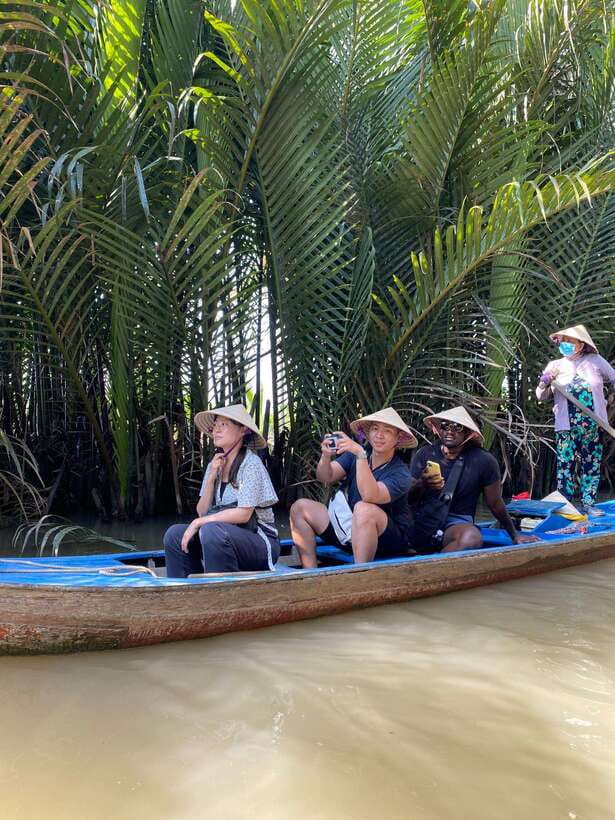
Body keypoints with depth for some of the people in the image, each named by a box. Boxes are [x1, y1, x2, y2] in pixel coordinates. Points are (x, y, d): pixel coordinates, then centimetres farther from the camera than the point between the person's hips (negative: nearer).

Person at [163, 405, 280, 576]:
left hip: (259, 541, -6)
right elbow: (202, 511, 5)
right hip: (229, 535, 6)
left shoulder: (251, 463, -11)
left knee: (211, 531, -32)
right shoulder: (215, 464, 9)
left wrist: (199, 522, -15)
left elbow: (243, 514, -19)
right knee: (174, 534, -11)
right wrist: (211, 477, -8)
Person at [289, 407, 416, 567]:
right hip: (347, 530, 6)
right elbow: (325, 477, -9)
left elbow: (370, 496, -33)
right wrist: (326, 455, -29)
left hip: (388, 541, -6)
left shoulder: (400, 472, -16)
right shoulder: (354, 454, 1)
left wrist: (361, 455, -40)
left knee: (363, 509, -37)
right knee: (300, 507, -3)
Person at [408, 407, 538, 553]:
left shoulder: (483, 461, -2)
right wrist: (421, 484, -20)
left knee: (471, 537, -36)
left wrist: (514, 535, 19)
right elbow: (407, 497, 2)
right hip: (420, 519, 2)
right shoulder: (424, 454, 3)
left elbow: (495, 504, 10)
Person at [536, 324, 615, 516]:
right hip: (567, 427, -1)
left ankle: (588, 503, 15)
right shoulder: (555, 366, 4)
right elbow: (541, 397, 5)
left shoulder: (596, 361, 3)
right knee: (566, 465, -4)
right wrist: (544, 384, -16)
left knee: (591, 465, 6)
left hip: (593, 426, 1)